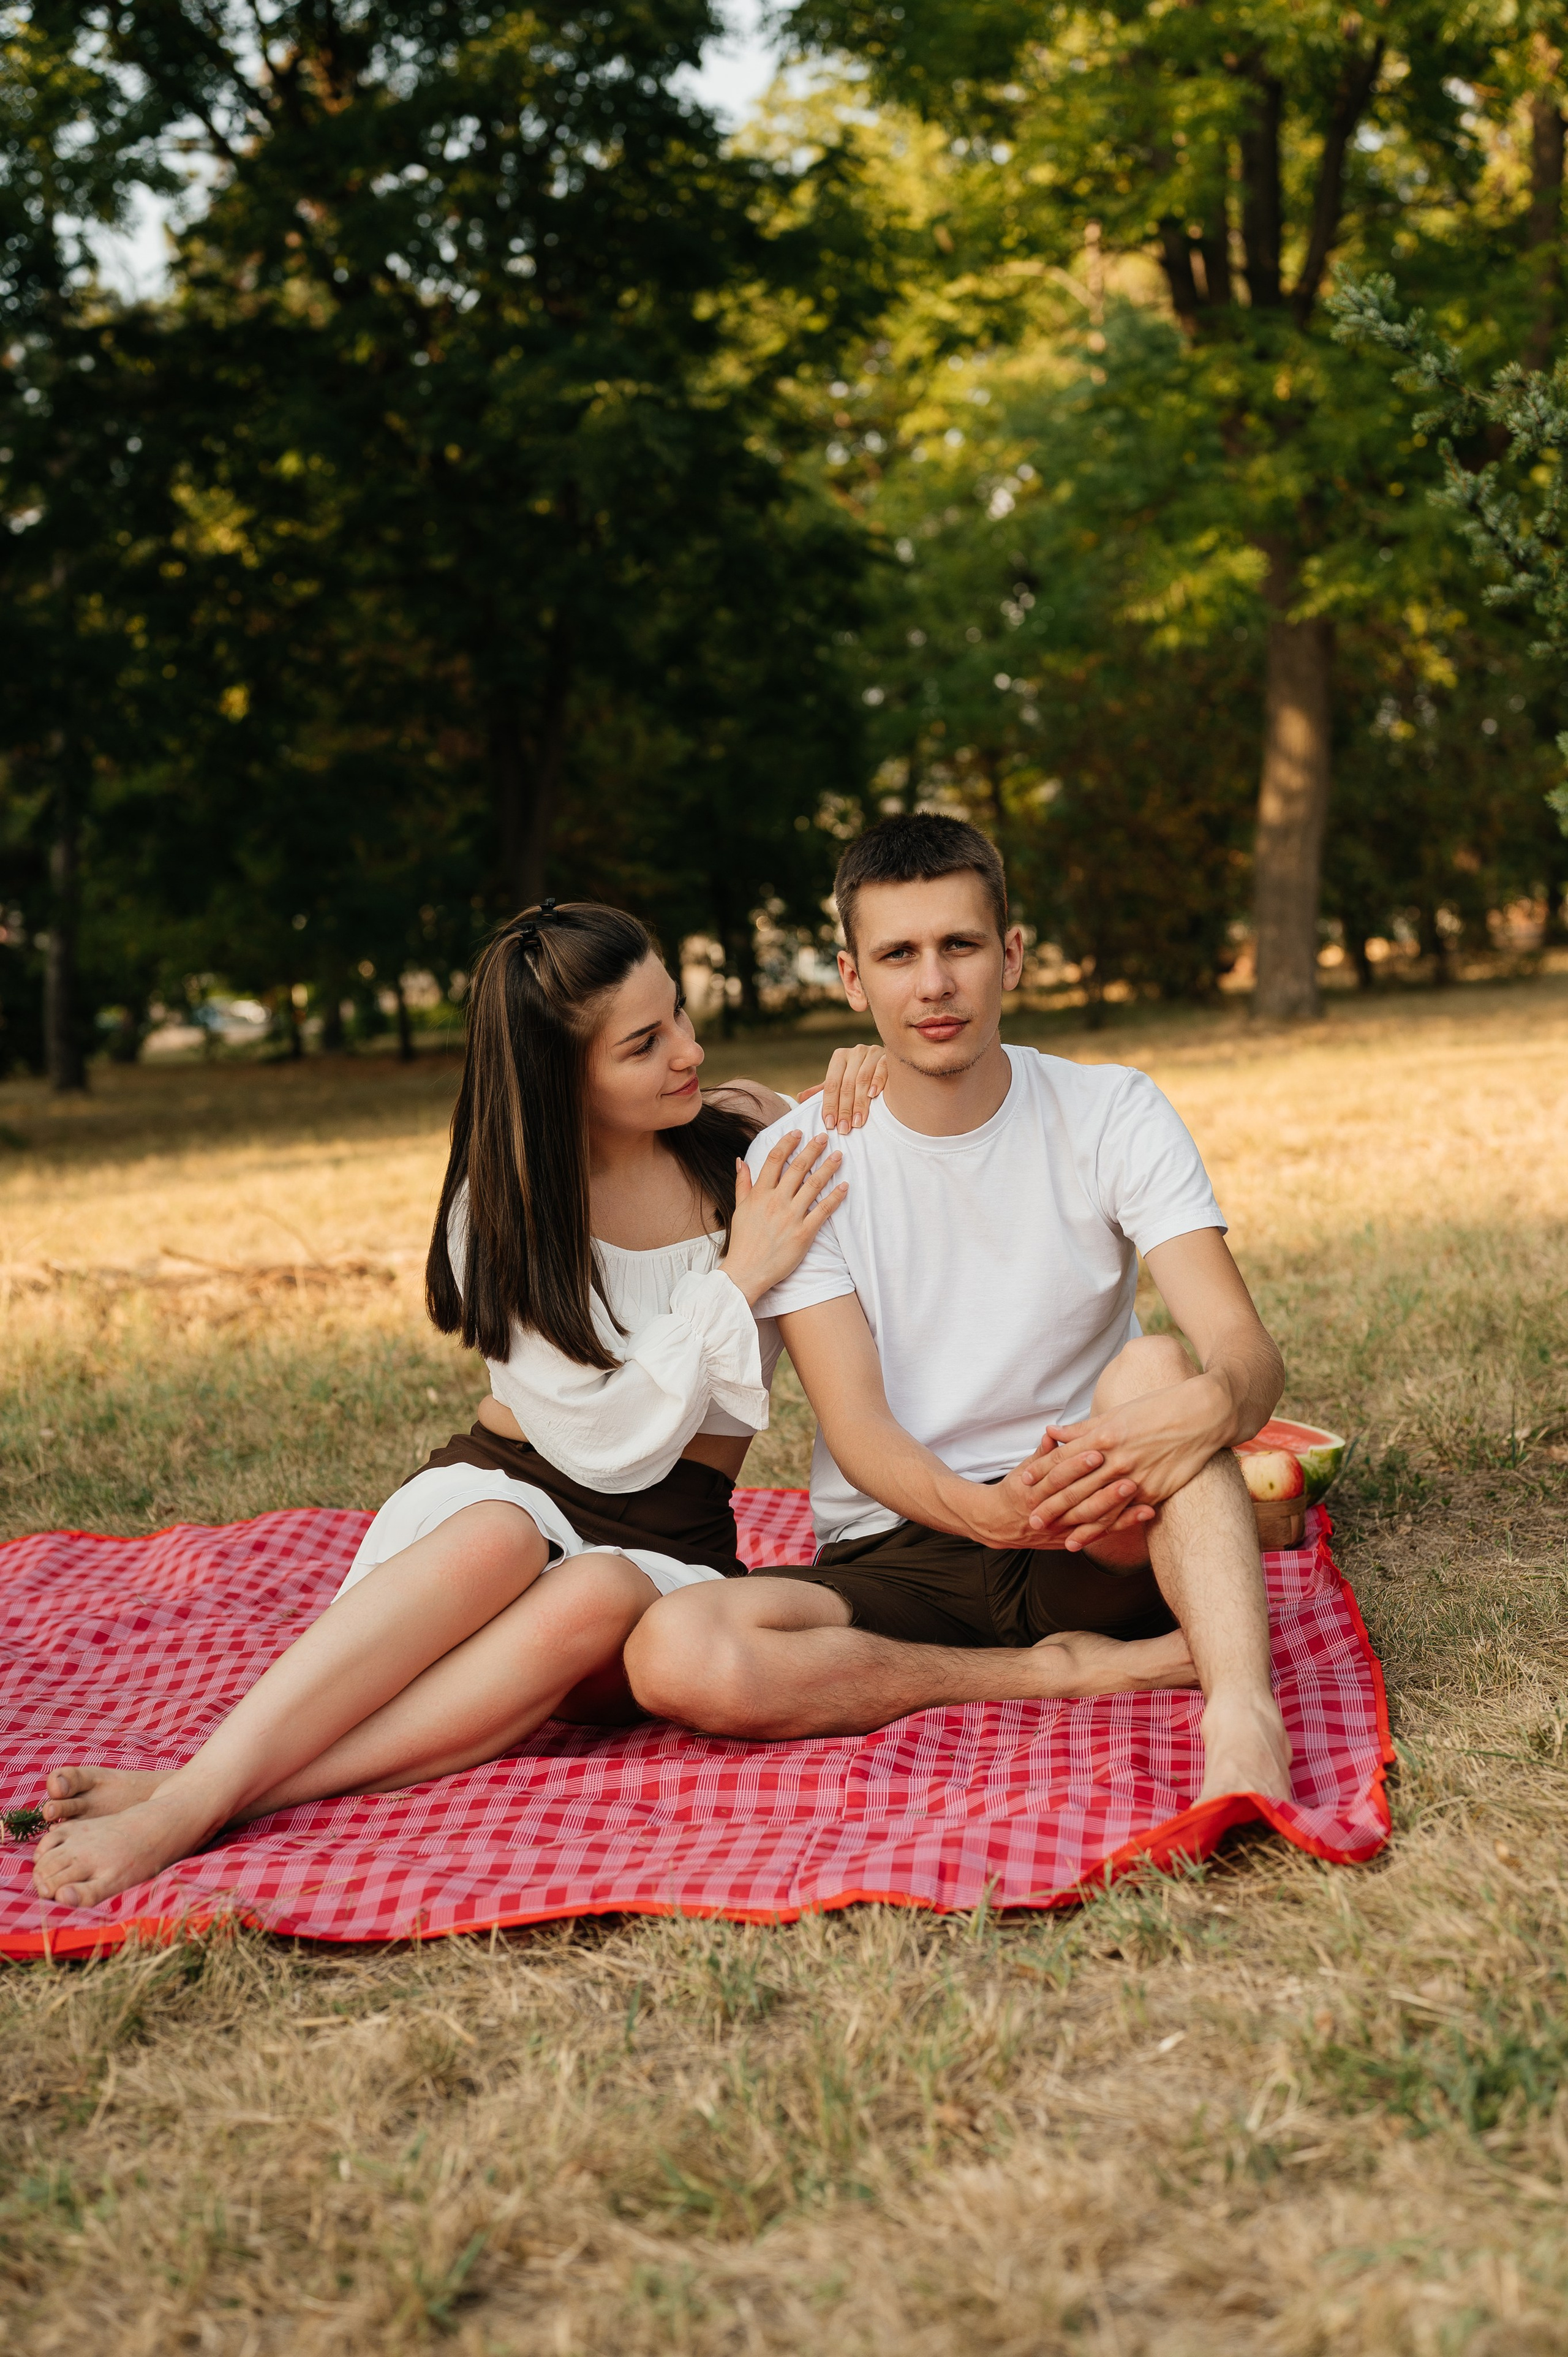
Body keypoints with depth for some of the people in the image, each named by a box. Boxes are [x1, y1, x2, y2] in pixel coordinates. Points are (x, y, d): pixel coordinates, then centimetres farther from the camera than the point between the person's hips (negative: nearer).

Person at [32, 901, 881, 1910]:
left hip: (664, 1544, 1)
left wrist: (864, 1086, -3)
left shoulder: (747, 1134, 1)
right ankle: (187, 1801, -48)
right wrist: (736, 1280, -16)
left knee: (595, 1598, -38)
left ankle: (213, 1793, -44)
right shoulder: (501, 1207, -5)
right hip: (509, 1492, -1)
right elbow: (608, 1442, -12)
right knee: (498, 1542, -40)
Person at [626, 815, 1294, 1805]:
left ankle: (1242, 1713, -43)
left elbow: (1249, 1351, -14)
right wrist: (985, 1511, -34)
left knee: (1155, 1365, -30)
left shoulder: (1114, 1113, -2)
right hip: (896, 1554, 1)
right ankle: (1077, 1670, -21)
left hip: (1101, 1547, 0)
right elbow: (855, 1426, -11)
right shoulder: (796, 1159, -3)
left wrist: (1212, 1404, -40)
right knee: (675, 1656, -29)